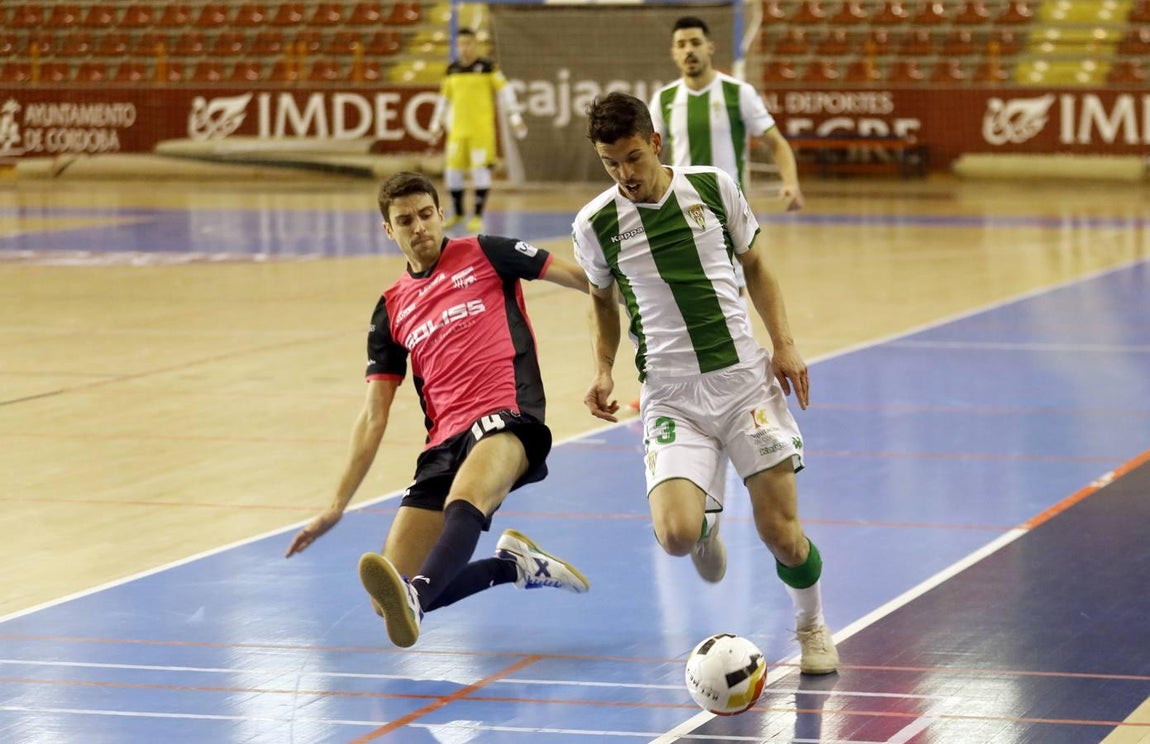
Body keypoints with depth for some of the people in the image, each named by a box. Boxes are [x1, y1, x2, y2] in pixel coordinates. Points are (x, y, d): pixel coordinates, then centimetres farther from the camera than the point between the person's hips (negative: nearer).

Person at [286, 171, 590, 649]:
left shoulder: (484, 255, 10)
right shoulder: (391, 310, 19)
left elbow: (581, 277, 9)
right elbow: (373, 417, 19)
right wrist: (338, 505, 14)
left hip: (506, 417, -5)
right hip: (446, 442, 5)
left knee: (463, 501, -40)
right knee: (387, 599, -7)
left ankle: (414, 598, -62)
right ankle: (516, 564, 10)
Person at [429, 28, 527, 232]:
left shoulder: (487, 67, -3)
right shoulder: (452, 70, 10)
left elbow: (504, 91, -2)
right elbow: (444, 98, 20)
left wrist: (515, 117, -7)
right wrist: (437, 123, 22)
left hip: (482, 129, -4)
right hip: (458, 129, 4)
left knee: (481, 169, -7)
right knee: (452, 169, 5)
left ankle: (478, 215, 2)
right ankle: (457, 213, 21)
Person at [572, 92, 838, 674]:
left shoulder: (713, 187, -1)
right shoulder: (596, 225, -3)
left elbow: (754, 265, 13)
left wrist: (784, 343, 2)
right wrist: (603, 370, 1)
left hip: (745, 379, 1)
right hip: (670, 394, -1)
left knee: (780, 532, -4)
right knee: (675, 534, -21)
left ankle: (811, 625, 29)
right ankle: (704, 521, 19)